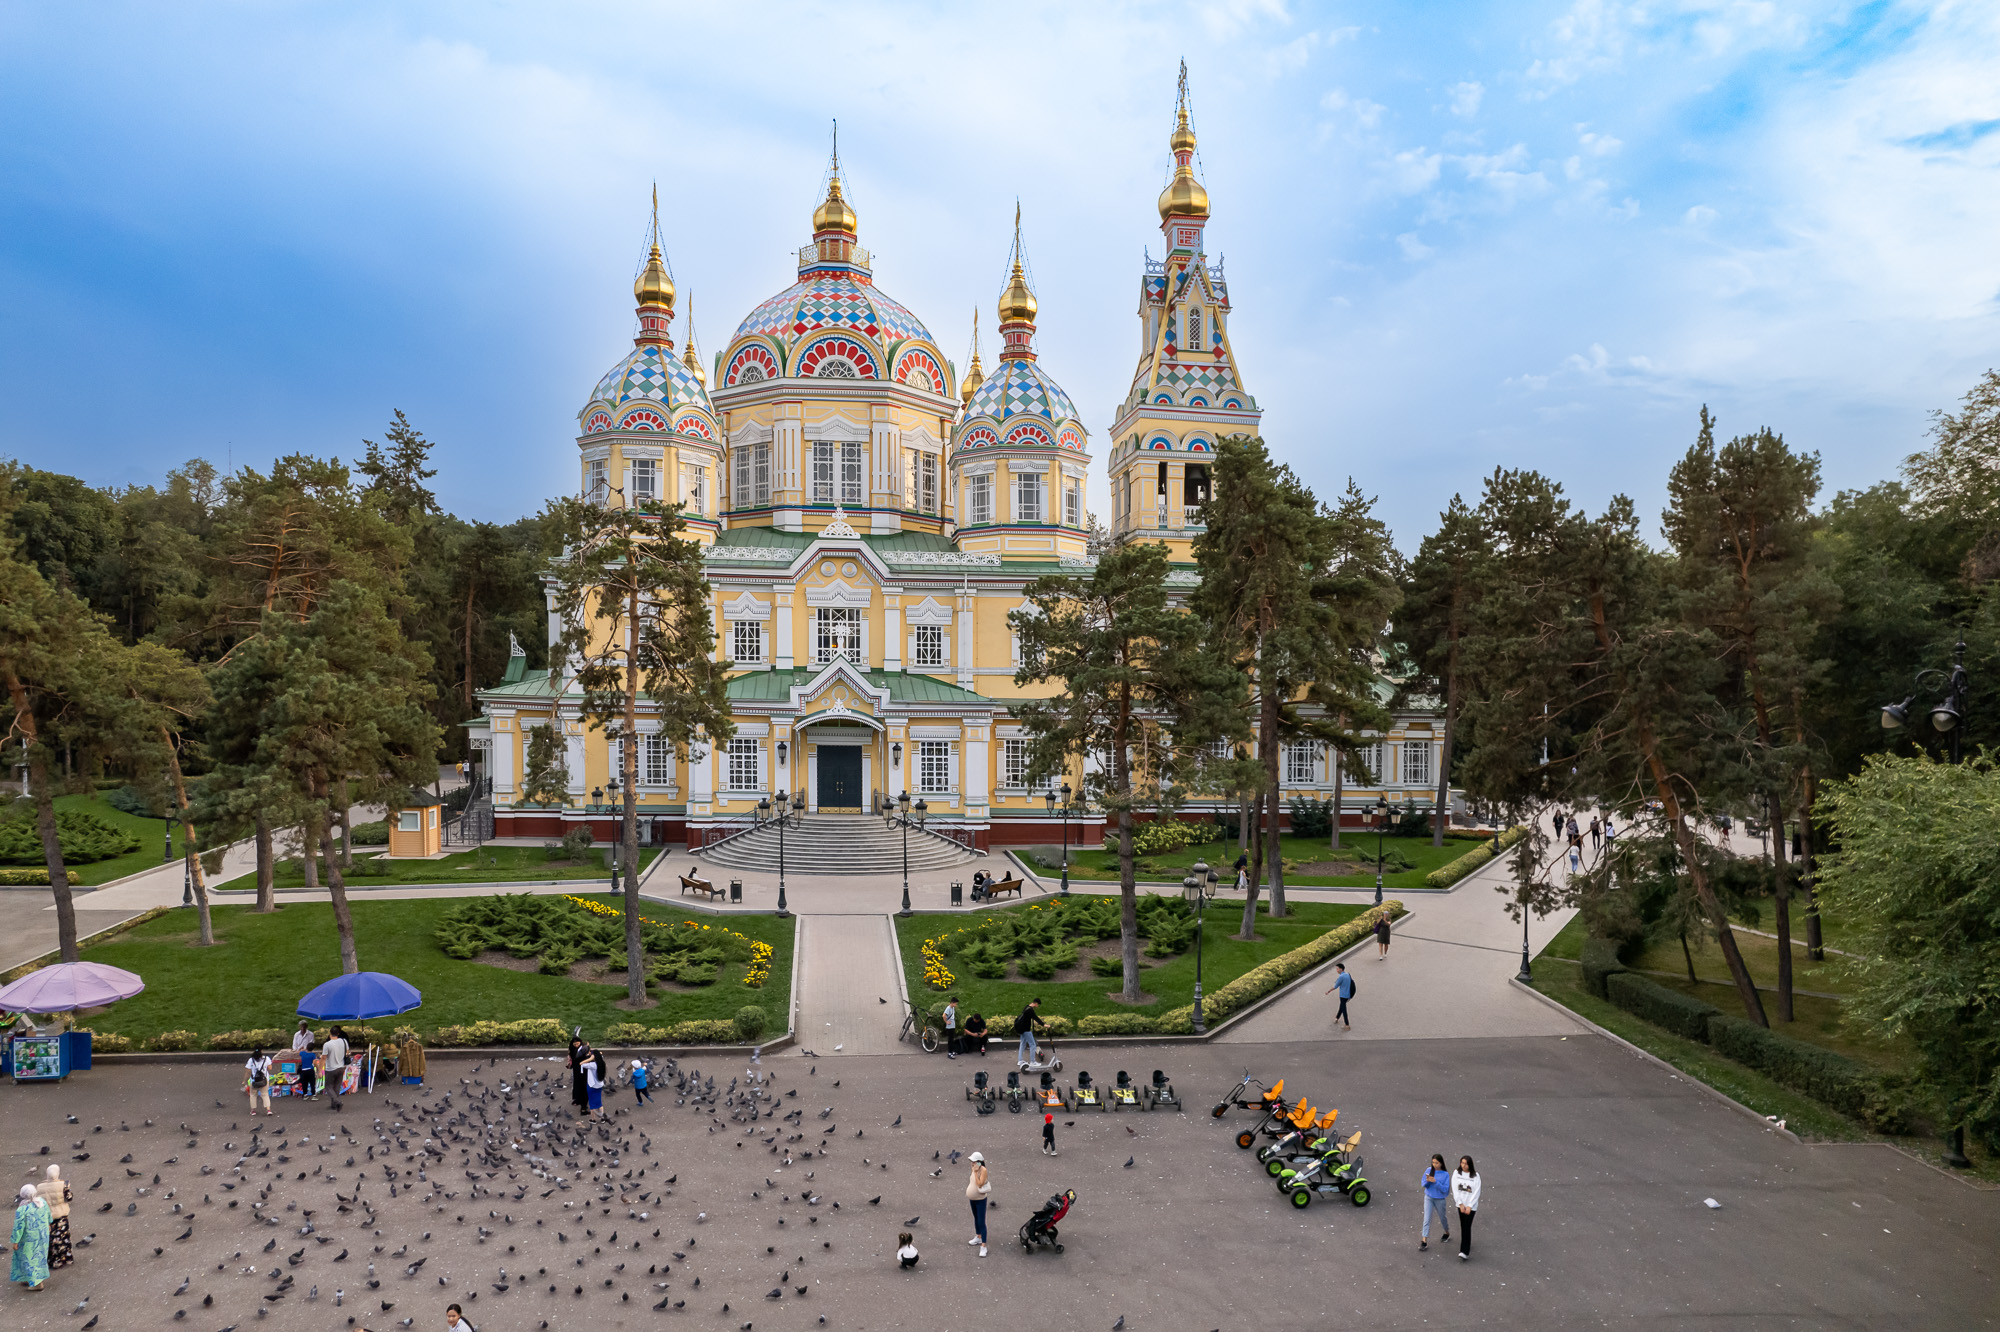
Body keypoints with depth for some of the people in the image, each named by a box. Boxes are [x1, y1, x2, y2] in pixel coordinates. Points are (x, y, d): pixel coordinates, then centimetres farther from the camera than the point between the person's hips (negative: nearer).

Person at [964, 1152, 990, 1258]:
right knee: (976, 1218, 25)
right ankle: (978, 1237, 43)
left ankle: (983, 1246, -8)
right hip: (972, 1198, 8)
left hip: (980, 1199, -8)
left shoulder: (983, 1170, -25)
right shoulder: (974, 1169, -2)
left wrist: (976, 1172, -29)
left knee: (981, 1222, -9)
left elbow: (979, 1184, -30)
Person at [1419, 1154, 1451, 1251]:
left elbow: (1445, 1189, -18)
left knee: (1442, 1217, 20)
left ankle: (1447, 1233, 47)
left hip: (1440, 1199, -1)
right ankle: (1424, 1241, -4)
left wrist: (1435, 1182, -29)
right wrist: (1427, 1181, -25)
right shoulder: (1428, 1170, -8)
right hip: (1429, 1198, 1)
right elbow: (1423, 1184, -3)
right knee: (1427, 1219, -5)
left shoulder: (1445, 1174, -16)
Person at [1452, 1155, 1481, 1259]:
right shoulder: (1456, 1173, -2)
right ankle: (1464, 1249, 22)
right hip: (1460, 1204, 3)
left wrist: (1469, 1206, -11)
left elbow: (1476, 1192, -8)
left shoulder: (1475, 1176, -8)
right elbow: (1454, 1189, -2)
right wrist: (1460, 1204, -8)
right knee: (1462, 1227, 9)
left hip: (1471, 1206, -3)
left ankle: (1465, 1251, -8)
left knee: (1467, 1227, -7)